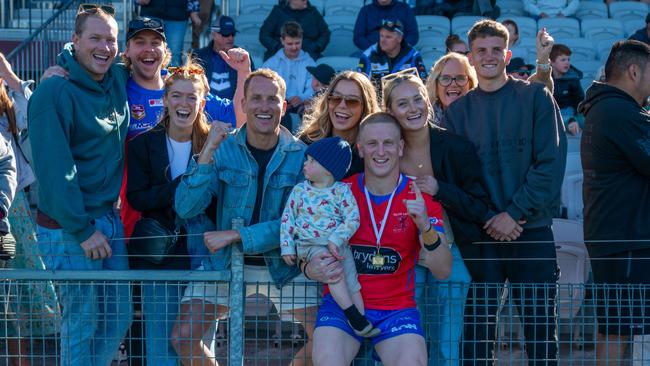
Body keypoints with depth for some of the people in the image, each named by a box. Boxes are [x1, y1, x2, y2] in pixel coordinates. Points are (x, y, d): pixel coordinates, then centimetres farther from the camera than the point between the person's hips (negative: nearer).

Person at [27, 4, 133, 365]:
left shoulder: (118, 79, 5)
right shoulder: (55, 92, -16)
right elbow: (54, 169, -19)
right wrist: (82, 230, -20)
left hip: (109, 218, 7)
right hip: (68, 227, -7)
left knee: (119, 317, 11)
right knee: (82, 321, -1)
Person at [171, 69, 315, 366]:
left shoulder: (302, 155, -9)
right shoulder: (223, 149, -6)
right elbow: (185, 209, -14)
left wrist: (236, 235, -20)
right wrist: (206, 154, -25)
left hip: (284, 264, -1)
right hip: (224, 262, 1)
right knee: (183, 337, -11)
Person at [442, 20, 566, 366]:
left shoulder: (535, 97, 3)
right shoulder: (457, 111, 9)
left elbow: (551, 162, -5)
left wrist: (514, 213, -13)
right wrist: (489, 219, -11)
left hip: (532, 231, -1)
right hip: (480, 234, 1)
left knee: (540, 325, 1)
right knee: (477, 326, 1)